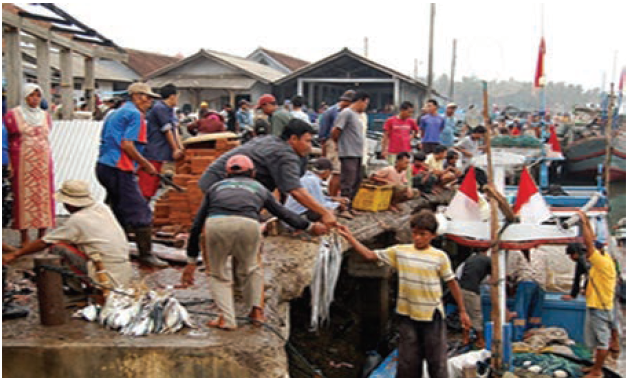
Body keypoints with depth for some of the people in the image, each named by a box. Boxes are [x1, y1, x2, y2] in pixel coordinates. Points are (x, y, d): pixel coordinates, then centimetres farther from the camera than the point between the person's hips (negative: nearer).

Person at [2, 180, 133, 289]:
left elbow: (43, 243, -3)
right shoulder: (102, 208, 7)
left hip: (108, 279, -8)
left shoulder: (77, 220, -12)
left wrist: (14, 255, 9)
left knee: (57, 246, -8)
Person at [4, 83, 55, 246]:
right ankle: (24, 237, 3)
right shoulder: (13, 115, 2)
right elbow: (8, 141, 1)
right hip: (23, 163, -3)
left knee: (44, 196, 0)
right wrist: (10, 164, -8)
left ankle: (41, 236, 6)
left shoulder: (45, 116, 13)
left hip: (43, 163, 4)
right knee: (24, 196, -3)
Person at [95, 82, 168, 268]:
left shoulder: (116, 113, 21)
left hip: (104, 166, 10)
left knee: (120, 212, 18)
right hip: (120, 169, -10)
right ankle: (146, 254, -2)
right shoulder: (135, 114, -8)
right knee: (140, 212, -4)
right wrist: (146, 164, -8)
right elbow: (127, 145, -18)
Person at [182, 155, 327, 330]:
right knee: (250, 269, 29)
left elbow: (196, 226, 35)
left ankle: (227, 319, 8)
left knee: (219, 275, 21)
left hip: (216, 224, 0)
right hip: (248, 224, 0)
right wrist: (310, 226, 62)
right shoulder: (259, 188, 36)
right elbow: (285, 213, 45)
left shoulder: (216, 186, 37)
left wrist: (191, 261, 39)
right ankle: (256, 310, 22)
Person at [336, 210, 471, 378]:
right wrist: (349, 237, -5)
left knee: (437, 361, 4)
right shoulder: (399, 252, 0)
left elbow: (452, 283, 2)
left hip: (432, 315, -2)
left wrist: (462, 311, 5)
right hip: (408, 315, 2)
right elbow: (370, 255, 3)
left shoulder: (440, 256, -5)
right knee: (407, 363, 10)